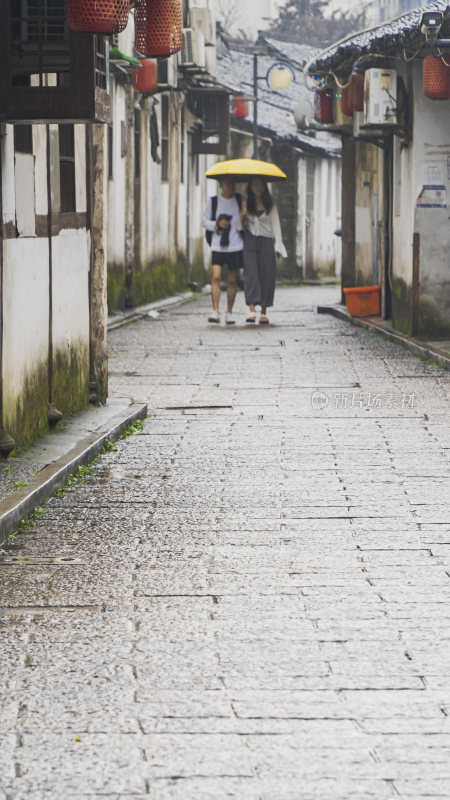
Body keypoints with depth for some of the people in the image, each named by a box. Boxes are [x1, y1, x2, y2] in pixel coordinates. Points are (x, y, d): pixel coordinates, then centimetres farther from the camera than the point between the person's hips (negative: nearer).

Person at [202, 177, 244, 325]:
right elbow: (205, 220, 8)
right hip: (218, 246, -1)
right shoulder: (213, 201, 4)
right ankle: (215, 311, -13)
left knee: (232, 280, 4)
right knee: (216, 276, -14)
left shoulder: (240, 200, 7)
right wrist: (217, 224, -10)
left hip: (236, 246, 1)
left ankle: (229, 313, 13)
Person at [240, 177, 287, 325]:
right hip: (249, 241, 0)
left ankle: (264, 312, 5)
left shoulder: (270, 205, 8)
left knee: (266, 275, -2)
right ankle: (252, 310, -22)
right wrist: (243, 217, -9)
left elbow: (275, 224, 6)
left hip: (266, 241, 0)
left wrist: (278, 246, -2)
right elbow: (242, 226, 14)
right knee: (250, 273, -14)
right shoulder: (246, 204, 10)